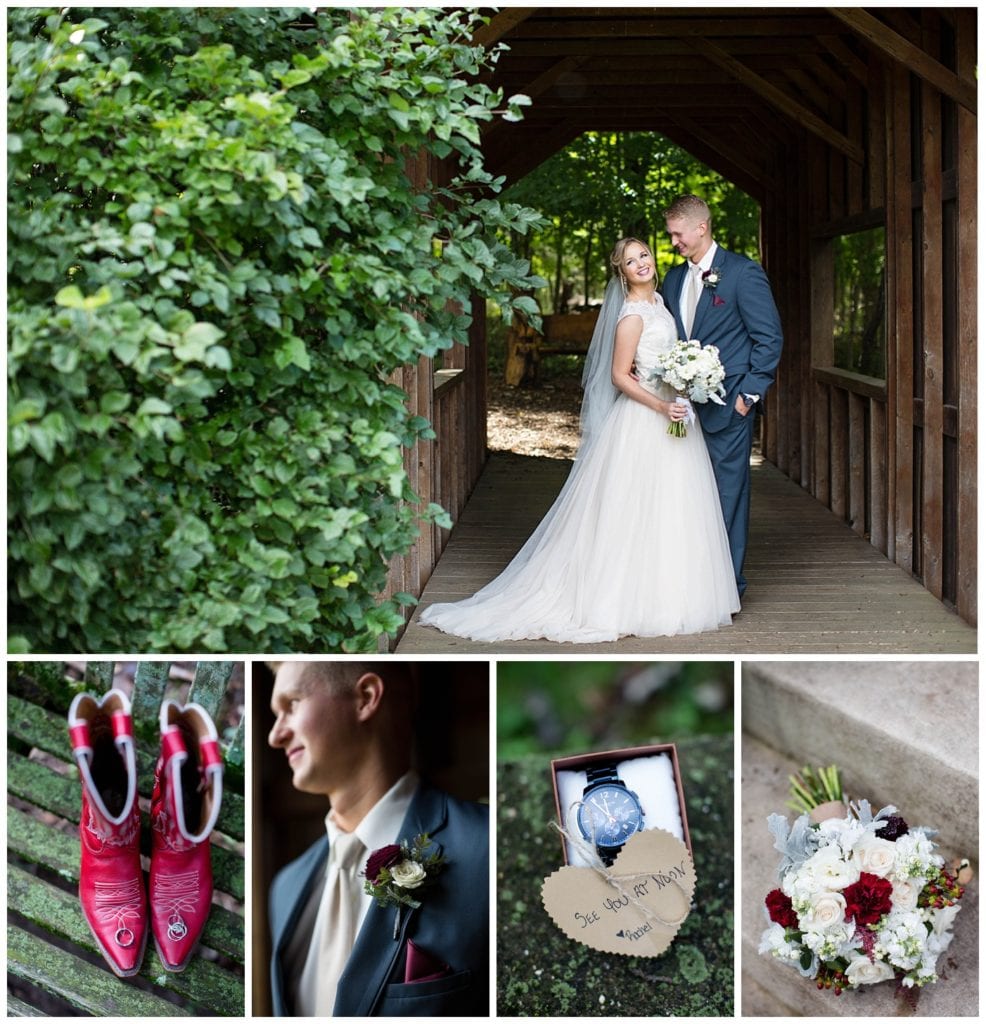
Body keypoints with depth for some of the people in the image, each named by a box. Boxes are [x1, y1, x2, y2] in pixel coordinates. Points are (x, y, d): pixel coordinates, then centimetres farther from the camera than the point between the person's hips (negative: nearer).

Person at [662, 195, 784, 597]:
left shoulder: (743, 272, -6)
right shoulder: (674, 278, 14)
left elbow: (770, 337, -7)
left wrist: (749, 393, -11)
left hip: (728, 405, -6)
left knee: (727, 494, -2)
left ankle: (729, 586, 5)